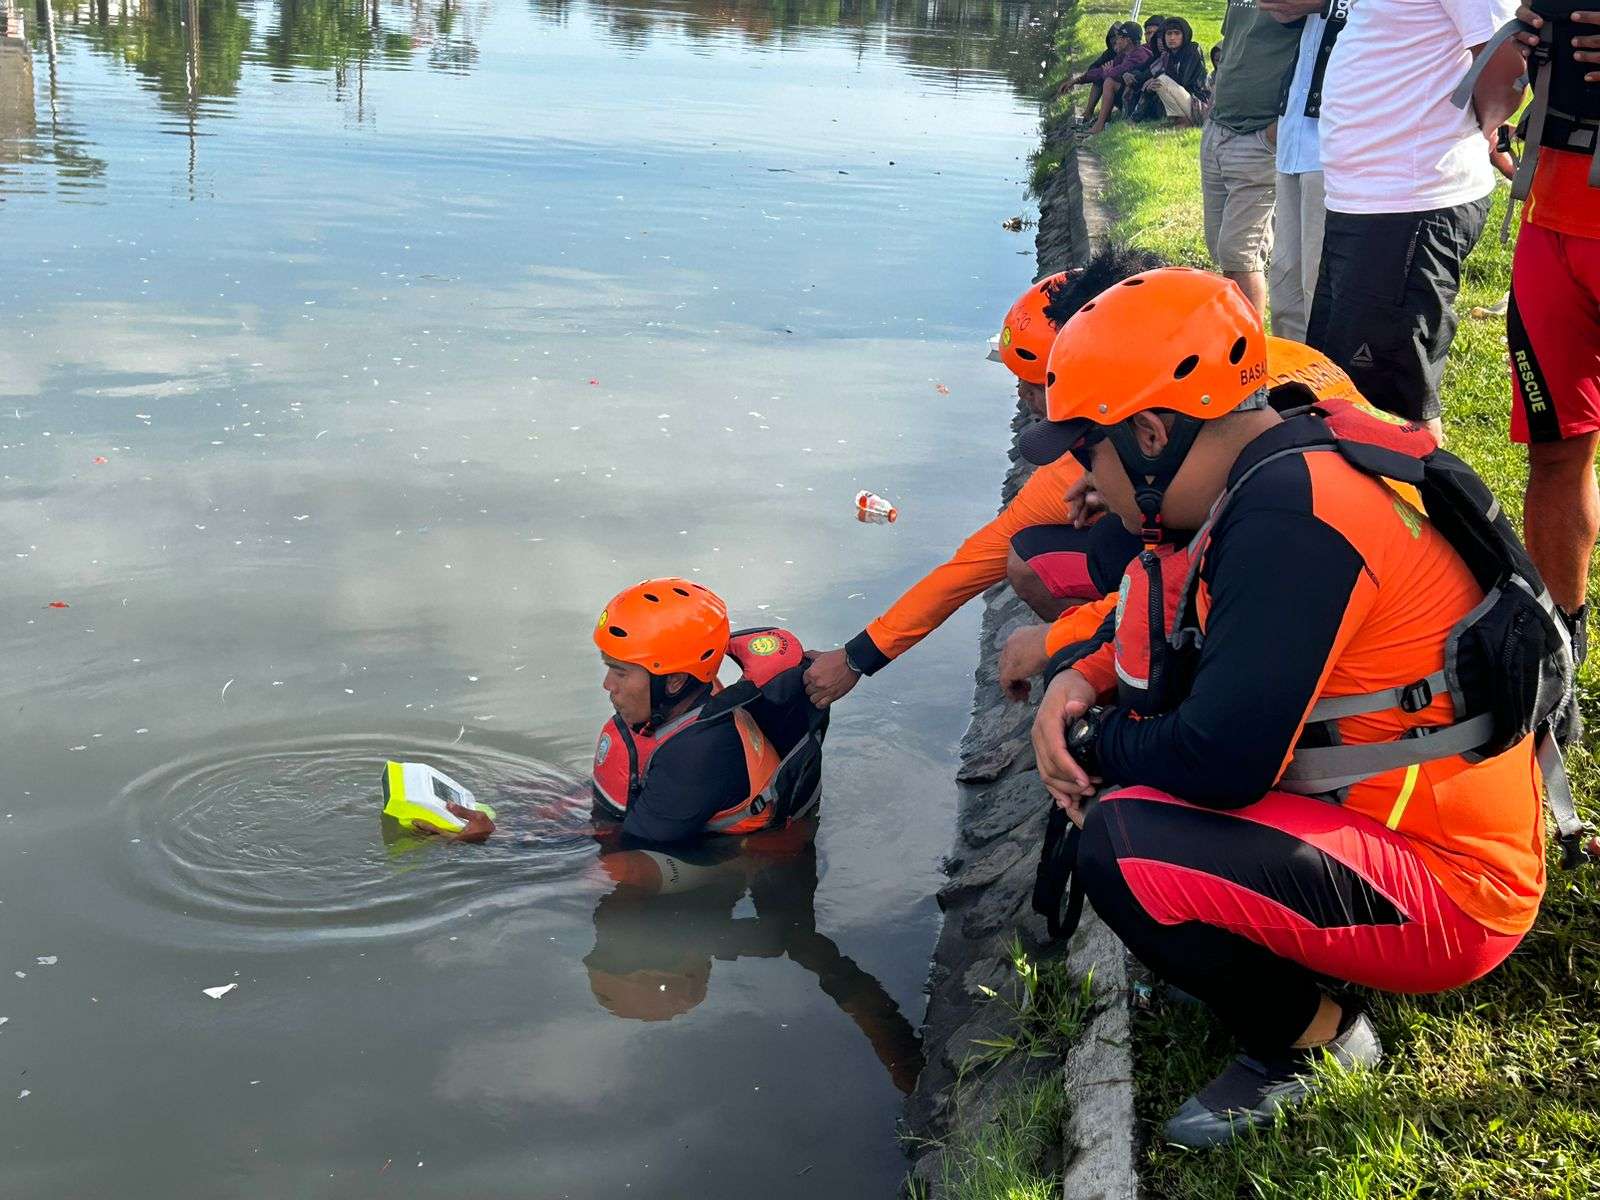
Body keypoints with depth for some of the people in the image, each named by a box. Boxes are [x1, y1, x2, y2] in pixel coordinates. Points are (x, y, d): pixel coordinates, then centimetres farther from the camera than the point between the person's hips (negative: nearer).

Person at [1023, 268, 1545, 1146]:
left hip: (1447, 900, -10)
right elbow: (1208, 668, 16)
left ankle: (1310, 1036, -1)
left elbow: (1222, 760, -29)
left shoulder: (1287, 522, -26)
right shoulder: (1279, 478, 5)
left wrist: (1090, 741, -10)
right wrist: (1081, 691, -2)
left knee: (1122, 844, -25)